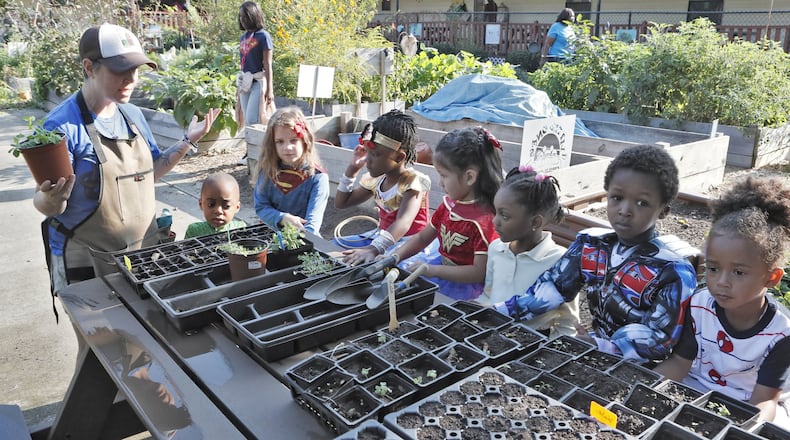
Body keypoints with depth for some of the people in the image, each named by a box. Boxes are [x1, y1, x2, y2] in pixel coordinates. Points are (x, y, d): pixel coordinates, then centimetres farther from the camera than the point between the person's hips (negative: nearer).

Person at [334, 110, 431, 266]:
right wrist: (352, 169, 2)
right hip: (385, 238, 7)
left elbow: (402, 223, -38)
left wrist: (373, 249, -53)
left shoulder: (413, 182, -19)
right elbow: (340, 203, 13)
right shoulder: (376, 179, 3)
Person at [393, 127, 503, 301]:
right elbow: (423, 237, 13)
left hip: (466, 283, -8)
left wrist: (432, 270, -24)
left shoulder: (483, 219, -24)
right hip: (442, 263, 9)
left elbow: (480, 273, -25)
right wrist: (395, 256, -3)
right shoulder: (449, 204, 2)